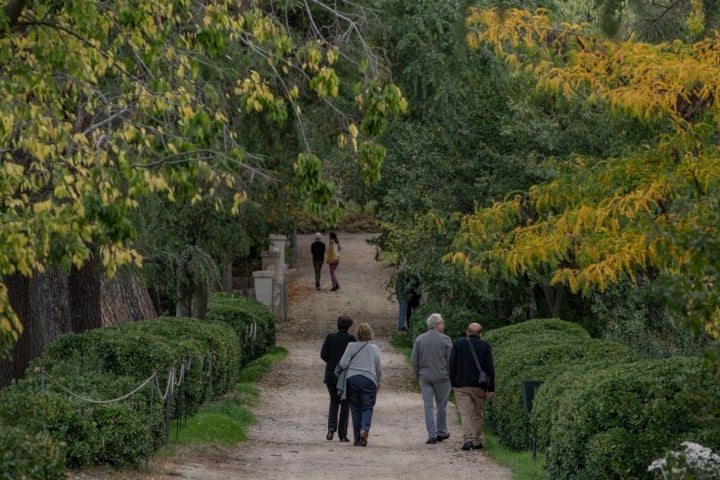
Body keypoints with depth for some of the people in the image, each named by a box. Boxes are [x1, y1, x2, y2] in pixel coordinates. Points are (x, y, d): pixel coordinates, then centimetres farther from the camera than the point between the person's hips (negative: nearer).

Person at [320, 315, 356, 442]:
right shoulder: (351, 338, -7)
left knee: (333, 401, 19)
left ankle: (331, 429, 0)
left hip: (331, 375, 2)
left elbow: (323, 354, -7)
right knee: (345, 403, 10)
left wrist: (332, 362, 11)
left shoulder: (330, 337, -1)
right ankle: (342, 434, 5)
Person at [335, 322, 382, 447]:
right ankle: (364, 429, -21)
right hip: (369, 380, 0)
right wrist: (378, 383, 27)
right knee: (367, 408, 6)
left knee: (355, 408, 7)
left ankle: (357, 438, 7)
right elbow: (378, 369, 12)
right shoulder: (375, 349, 6)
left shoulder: (351, 346, 0)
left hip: (352, 379, 0)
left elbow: (343, 364, -5)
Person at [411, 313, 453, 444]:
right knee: (441, 405, 12)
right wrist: (452, 376, 6)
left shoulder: (419, 339, 3)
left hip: (425, 377, 2)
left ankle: (432, 435, -3)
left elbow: (414, 360, 5)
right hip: (442, 377, -2)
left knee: (429, 406, 2)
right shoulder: (445, 340, -7)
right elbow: (451, 360, -6)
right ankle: (441, 432, 22)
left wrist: (418, 376, 14)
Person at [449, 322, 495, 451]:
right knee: (477, 414, 13)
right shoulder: (485, 346, -1)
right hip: (479, 387, 1)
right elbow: (490, 368, -4)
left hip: (461, 386, -1)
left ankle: (468, 439, -21)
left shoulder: (458, 344, 1)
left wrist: (453, 383, 2)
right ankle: (477, 441, 17)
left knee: (465, 413, -5)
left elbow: (452, 365, -4)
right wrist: (491, 388, -1)